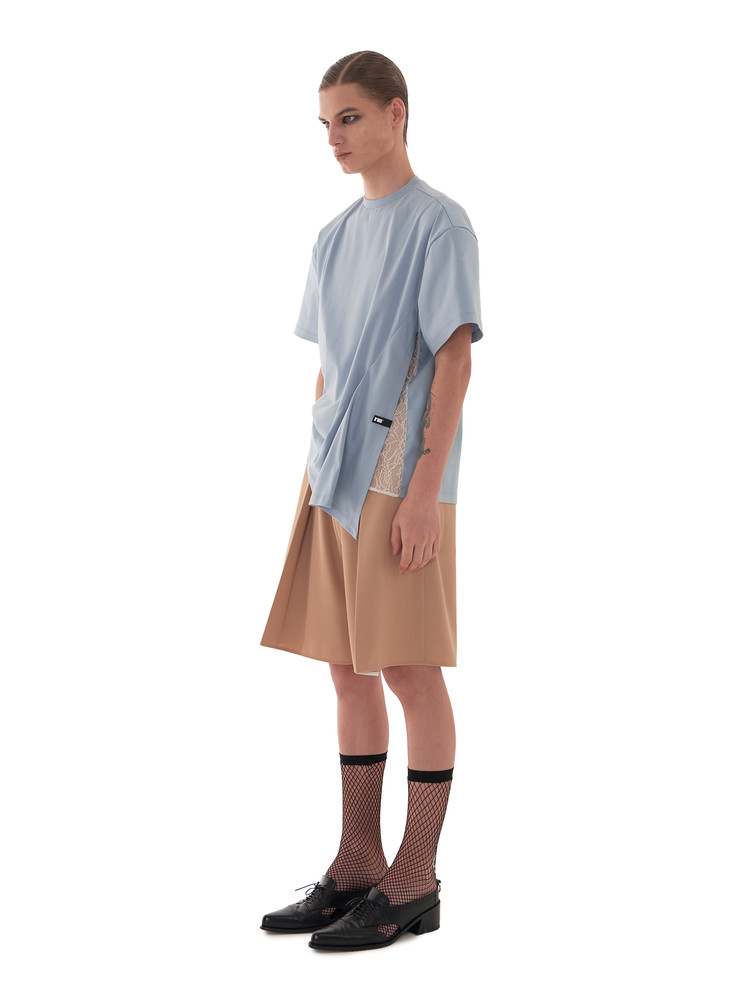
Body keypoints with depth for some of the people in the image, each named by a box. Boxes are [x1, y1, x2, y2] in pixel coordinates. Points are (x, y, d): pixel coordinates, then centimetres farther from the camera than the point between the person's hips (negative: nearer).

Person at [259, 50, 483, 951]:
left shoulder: (439, 225, -6)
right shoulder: (334, 236, 17)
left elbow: (454, 360, -12)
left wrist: (424, 488, -18)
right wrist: (313, 479, 14)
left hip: (402, 484, -7)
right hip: (336, 479, 8)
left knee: (409, 670, -3)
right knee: (348, 671, 10)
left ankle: (414, 884, 4)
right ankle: (357, 862, 19)